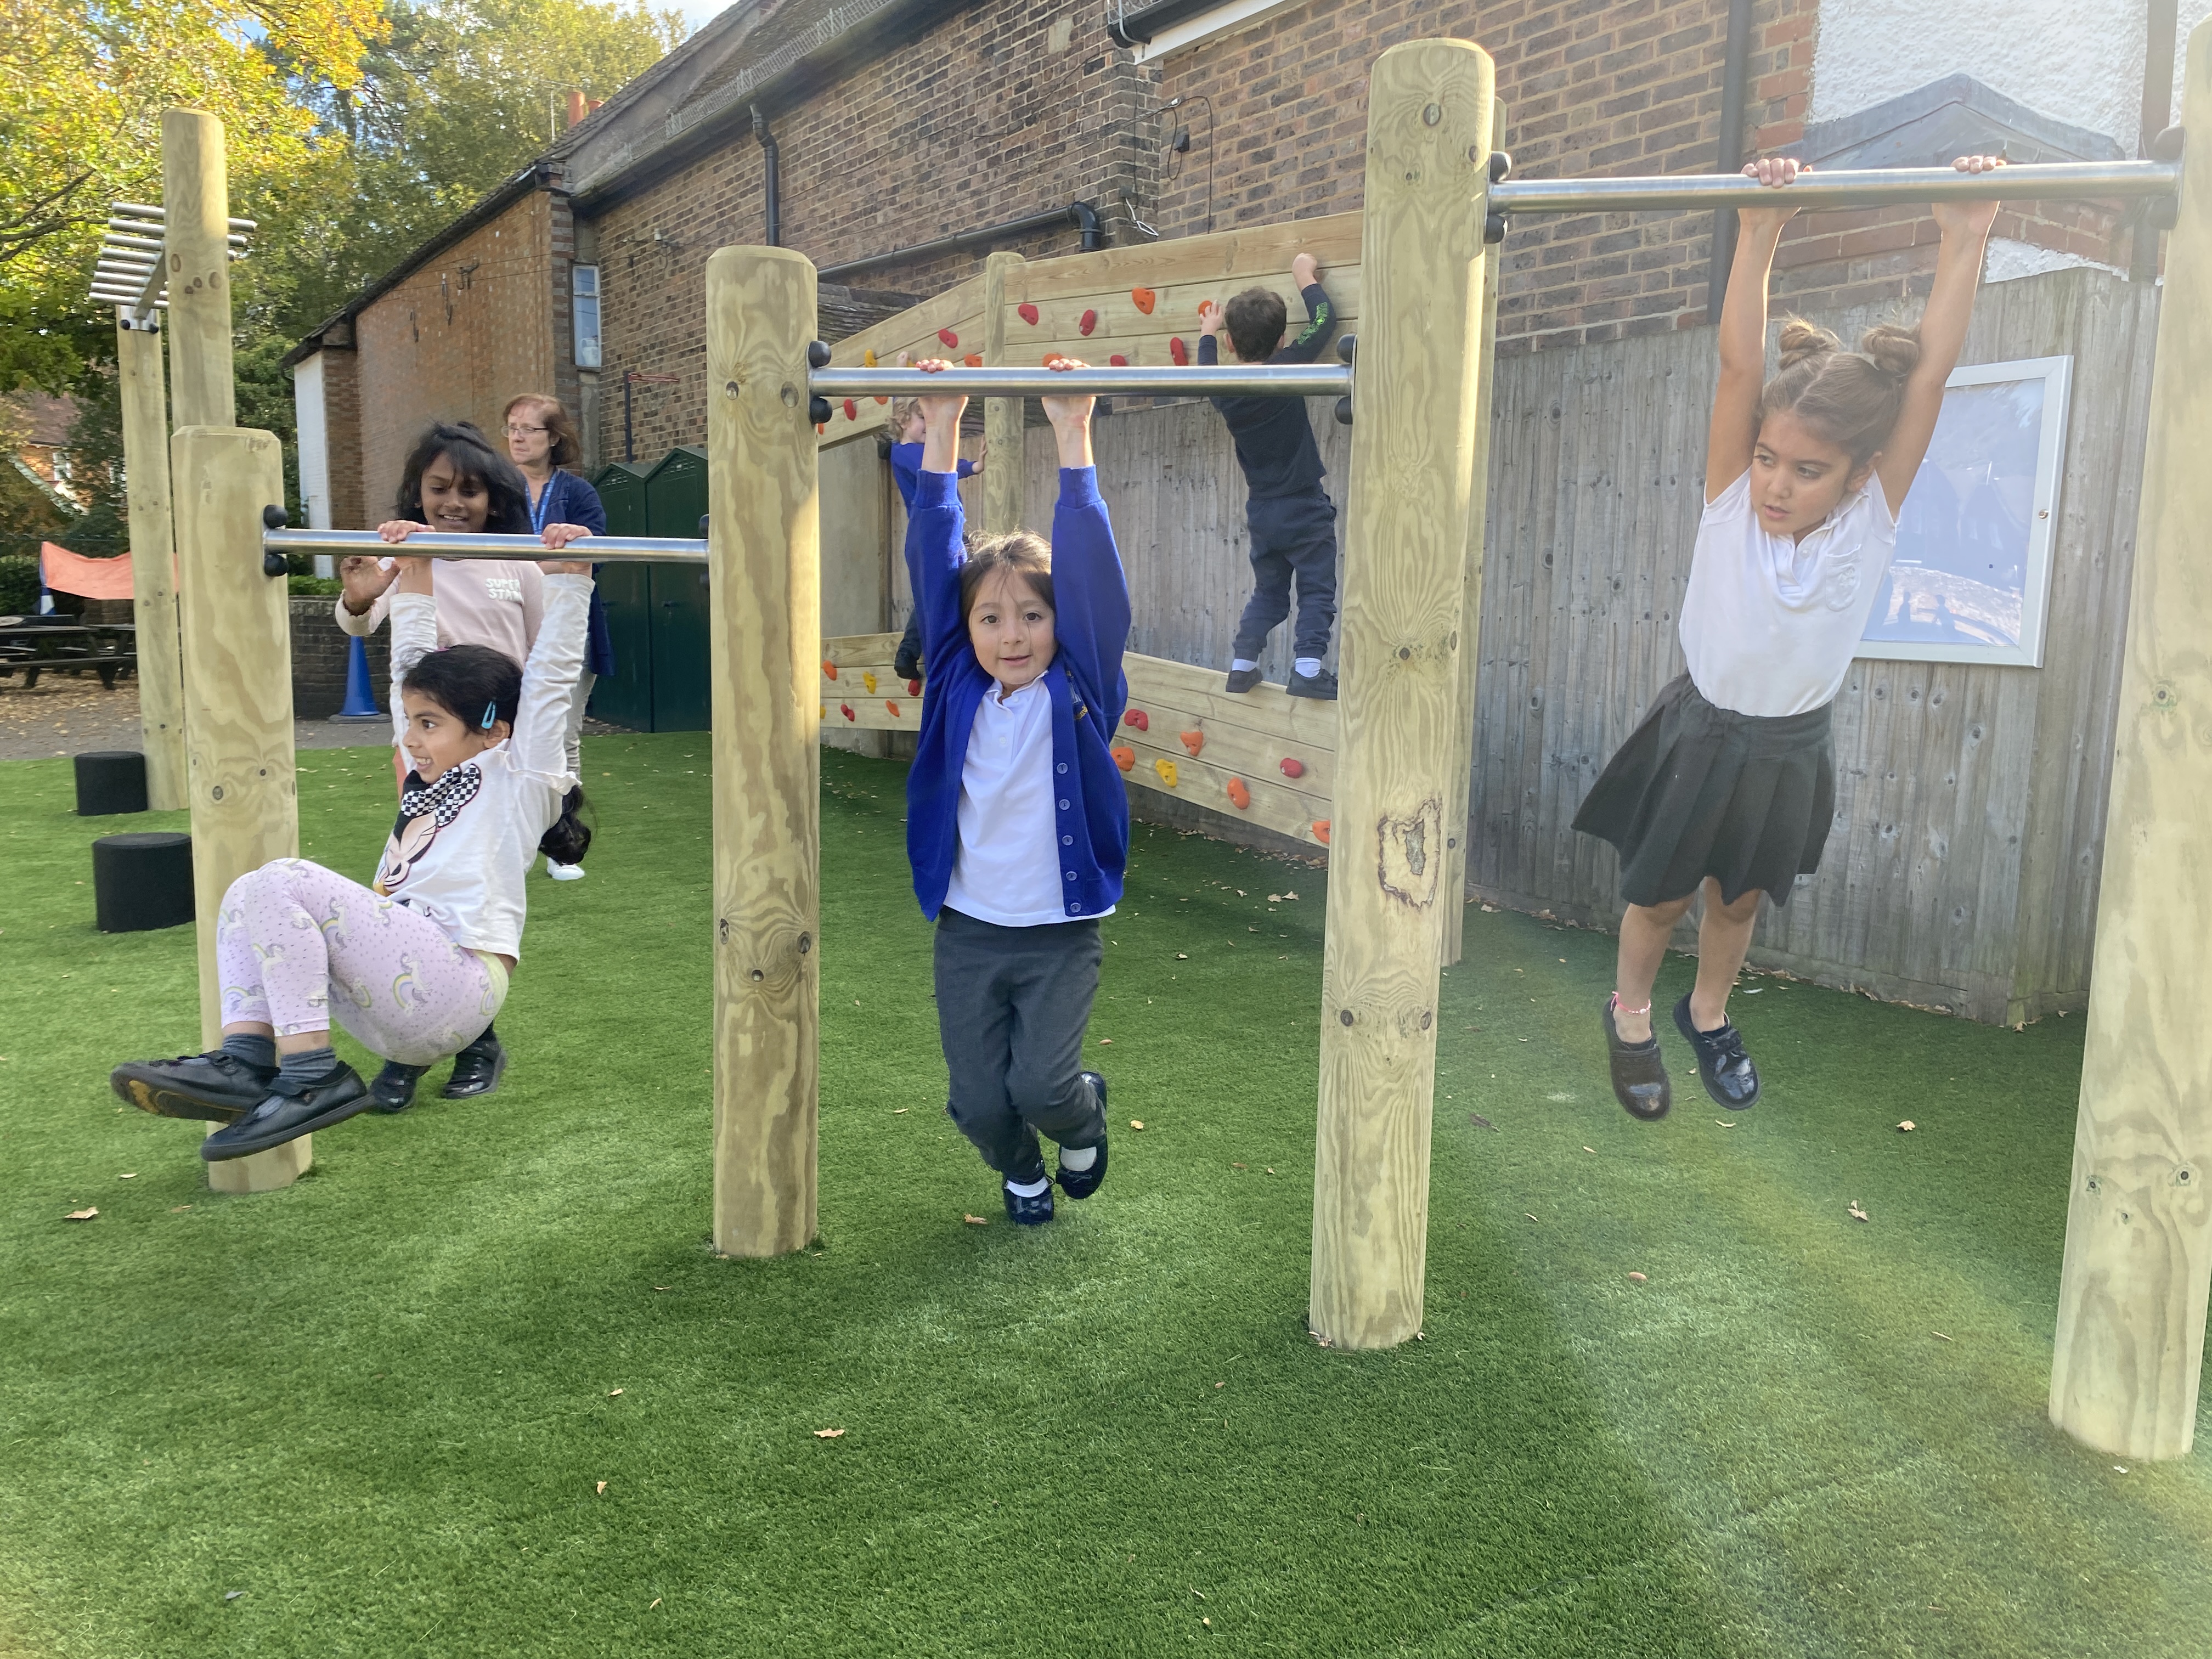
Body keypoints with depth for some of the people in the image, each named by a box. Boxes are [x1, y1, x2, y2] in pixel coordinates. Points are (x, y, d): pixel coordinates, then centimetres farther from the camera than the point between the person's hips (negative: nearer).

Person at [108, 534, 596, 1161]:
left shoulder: (518, 782, 4)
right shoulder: (433, 781, 26)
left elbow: (550, 676, -3)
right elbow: (414, 666, 31)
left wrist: (567, 576, -3)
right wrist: (414, 574, 33)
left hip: (456, 986, -9)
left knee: (282, 882, -18)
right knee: (245, 896, 5)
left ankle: (313, 1078, -17)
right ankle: (247, 1060, -11)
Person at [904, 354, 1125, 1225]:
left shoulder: (1079, 692, -6)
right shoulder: (958, 686, 0)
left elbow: (1092, 574, -16)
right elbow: (933, 563, -4)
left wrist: (1073, 441, -22)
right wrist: (940, 436, -10)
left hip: (1060, 933, -2)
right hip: (967, 930, 3)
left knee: (1040, 1085, -12)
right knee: (978, 1101, 4)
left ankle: (1085, 1114, 25)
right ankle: (1021, 1171, 39)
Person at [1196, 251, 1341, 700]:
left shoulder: (1223, 389, -2)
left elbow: (1207, 369, 23)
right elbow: (1324, 321, -8)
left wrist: (1207, 333, 39)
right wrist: (1306, 279, 8)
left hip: (1262, 512, 5)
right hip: (1305, 510, -5)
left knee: (1268, 592, 18)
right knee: (1317, 591, 0)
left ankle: (1242, 663, 12)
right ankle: (1308, 667, -11)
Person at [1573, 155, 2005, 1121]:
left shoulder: (1871, 521, -17)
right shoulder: (1732, 499, -19)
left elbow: (1931, 372, -25)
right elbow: (1739, 362, -29)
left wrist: (1964, 240, -30)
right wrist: (1759, 236, -37)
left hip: (1791, 752, 2)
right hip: (1701, 734, -1)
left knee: (1739, 899, 20)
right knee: (1660, 894, 14)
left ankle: (1708, 1015, 47)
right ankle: (1630, 1014, 41)